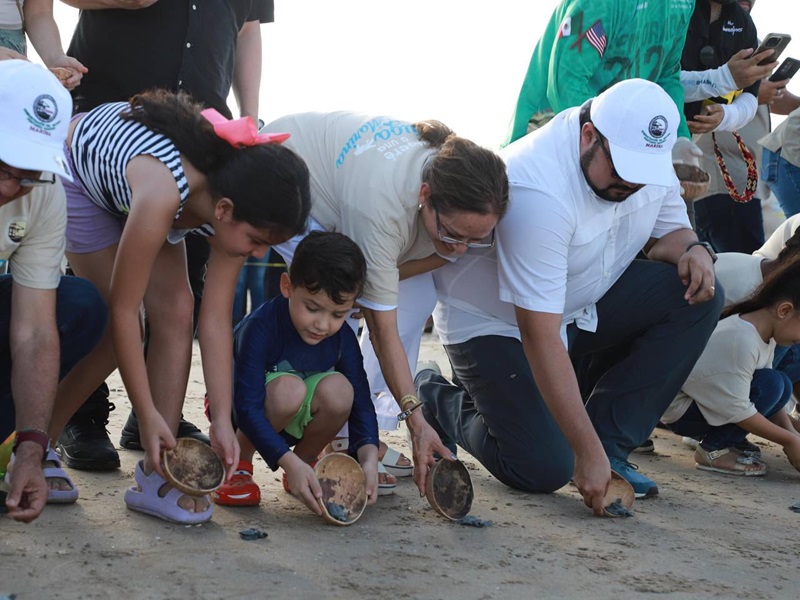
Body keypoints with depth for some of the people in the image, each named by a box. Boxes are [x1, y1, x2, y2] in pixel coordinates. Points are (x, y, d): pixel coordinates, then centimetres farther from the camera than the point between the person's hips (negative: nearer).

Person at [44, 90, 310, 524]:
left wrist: (222, 421, -22)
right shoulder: (162, 194, -44)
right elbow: (124, 309, -35)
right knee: (113, 328, -16)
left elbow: (216, 320, -20)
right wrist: (148, 415, -30)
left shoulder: (233, 208, -25)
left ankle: (157, 477, -8)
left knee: (176, 313, -11)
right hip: (76, 167, -5)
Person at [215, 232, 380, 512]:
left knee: (339, 389, -27)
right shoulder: (261, 328, -30)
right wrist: (289, 462, -44)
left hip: (293, 420, 4)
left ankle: (307, 459, 0)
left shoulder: (343, 339, -14)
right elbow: (248, 407, -35)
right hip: (235, 410, -4)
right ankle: (238, 465, -11)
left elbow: (361, 402, -14)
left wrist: (369, 456, -34)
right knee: (288, 389, -36)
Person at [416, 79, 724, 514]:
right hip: (494, 322, -7)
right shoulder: (539, 192, -35)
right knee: (543, 470, -18)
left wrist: (691, 249, -21)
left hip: (582, 304, 7)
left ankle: (611, 440, -9)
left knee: (698, 297, -15)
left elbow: (669, 230, 7)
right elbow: (541, 339, -36)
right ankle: (438, 399, 11)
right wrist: (587, 453, -36)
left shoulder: (648, 154, -12)